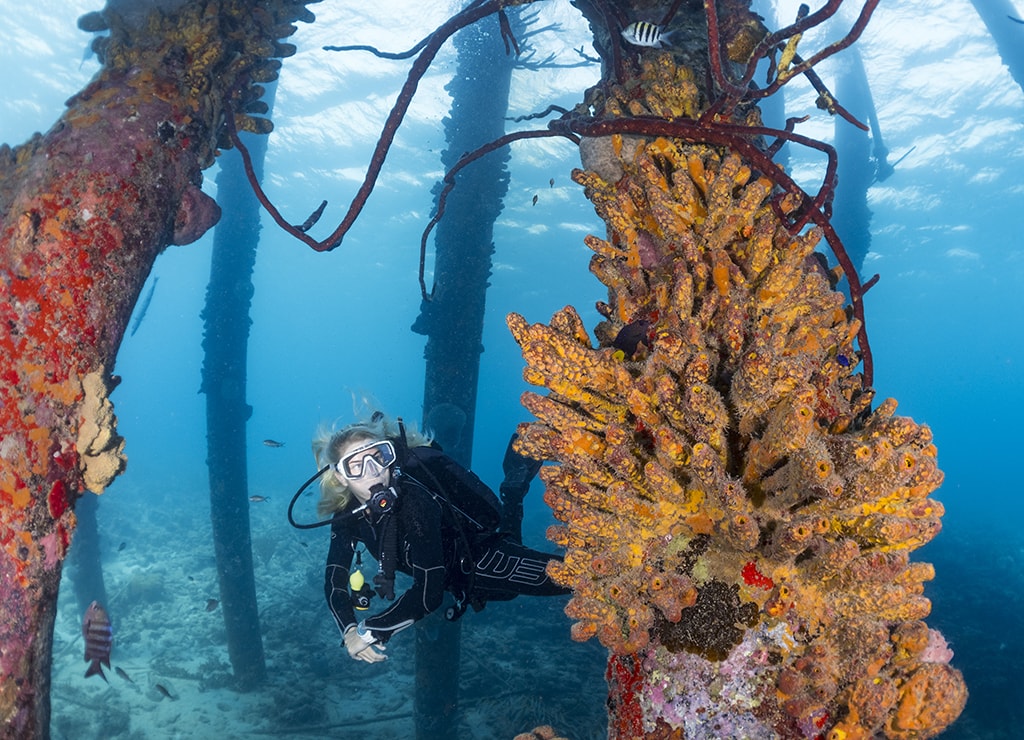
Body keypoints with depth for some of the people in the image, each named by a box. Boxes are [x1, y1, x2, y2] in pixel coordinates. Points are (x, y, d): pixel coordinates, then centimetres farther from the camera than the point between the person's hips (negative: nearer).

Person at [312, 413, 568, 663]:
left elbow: (428, 593, -38)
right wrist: (350, 632, -28)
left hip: (484, 561, -7)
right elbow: (335, 581, -11)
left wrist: (369, 631, -32)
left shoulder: (414, 500, -36)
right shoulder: (347, 513, -16)